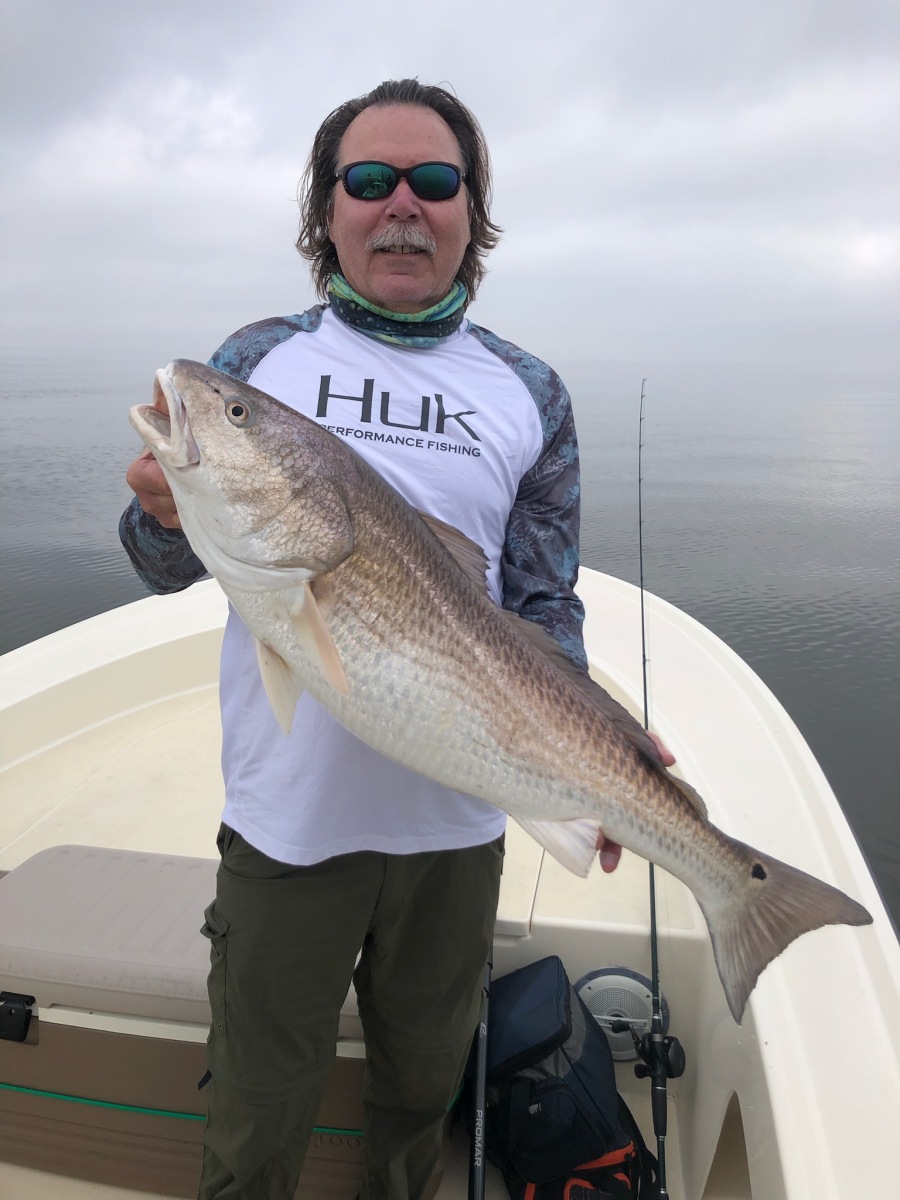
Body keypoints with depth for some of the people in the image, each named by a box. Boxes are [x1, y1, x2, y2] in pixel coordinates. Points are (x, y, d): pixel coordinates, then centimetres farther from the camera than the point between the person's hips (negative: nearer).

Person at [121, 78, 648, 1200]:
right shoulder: (256, 360, 0)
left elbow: (544, 604, 4)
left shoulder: (528, 392, 2)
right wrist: (165, 514, -21)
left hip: (460, 816, 2)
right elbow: (168, 569, 2)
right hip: (287, 809, -1)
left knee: (422, 1084, 25)